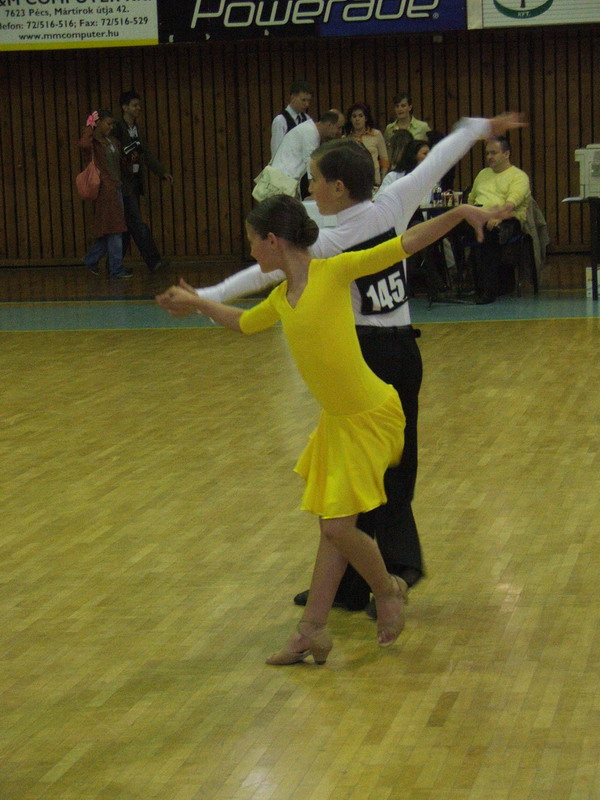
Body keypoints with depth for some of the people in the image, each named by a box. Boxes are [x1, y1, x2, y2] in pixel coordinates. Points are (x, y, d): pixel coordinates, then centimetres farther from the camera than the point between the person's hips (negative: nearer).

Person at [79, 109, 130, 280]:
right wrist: (90, 127, -19)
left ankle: (91, 259, 25)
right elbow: (83, 144, -34)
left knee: (112, 230, 11)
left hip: (115, 187, 9)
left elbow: (119, 162, 27)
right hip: (104, 188, -9)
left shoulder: (112, 141, 16)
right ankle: (116, 269, -1)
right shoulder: (93, 141, -9)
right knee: (114, 229, -6)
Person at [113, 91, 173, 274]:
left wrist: (163, 172, 7)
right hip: (123, 183, -8)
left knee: (128, 225, 9)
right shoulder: (117, 129, -9)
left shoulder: (137, 129, 15)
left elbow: (147, 154, 15)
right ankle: (153, 261, -14)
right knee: (137, 224, -10)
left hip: (135, 182, 8)